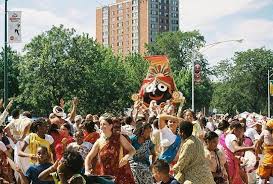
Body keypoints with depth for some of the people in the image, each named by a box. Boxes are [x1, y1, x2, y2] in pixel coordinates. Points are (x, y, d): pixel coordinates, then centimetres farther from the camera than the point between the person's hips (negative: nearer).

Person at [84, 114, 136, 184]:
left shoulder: (119, 138, -2)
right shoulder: (99, 142, 1)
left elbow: (132, 150, 3)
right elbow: (89, 157, 5)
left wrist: (127, 157, -18)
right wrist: (87, 170, -12)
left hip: (121, 174, -1)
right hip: (105, 175, 2)